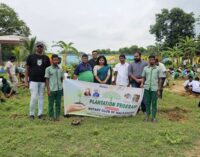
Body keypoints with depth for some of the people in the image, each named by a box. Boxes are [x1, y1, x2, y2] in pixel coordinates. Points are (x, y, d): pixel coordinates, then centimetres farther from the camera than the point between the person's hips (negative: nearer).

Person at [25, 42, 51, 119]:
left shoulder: (46, 58, 9)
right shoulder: (31, 57, 3)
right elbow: (27, 69, 3)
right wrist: (26, 80, -3)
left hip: (42, 81, 3)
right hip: (33, 81, -2)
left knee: (41, 97, 8)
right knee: (34, 97, -6)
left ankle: (40, 113, 17)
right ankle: (31, 113, 11)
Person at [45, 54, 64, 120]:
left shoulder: (60, 69, 9)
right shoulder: (48, 69, -1)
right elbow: (47, 79, -2)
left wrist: (63, 88, 7)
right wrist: (48, 89, -7)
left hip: (59, 89, 3)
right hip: (52, 90, -3)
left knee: (58, 103, 9)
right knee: (51, 103, 6)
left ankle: (57, 116, 19)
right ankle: (51, 116, 18)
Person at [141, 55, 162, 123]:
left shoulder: (158, 69, 4)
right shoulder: (145, 68, 9)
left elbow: (159, 80, 5)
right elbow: (143, 77, 13)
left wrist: (159, 90, 1)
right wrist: (142, 83, -8)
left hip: (154, 88, -2)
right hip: (147, 87, 2)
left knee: (154, 103, 4)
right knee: (147, 102, 7)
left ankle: (153, 117, 14)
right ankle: (147, 115, 21)